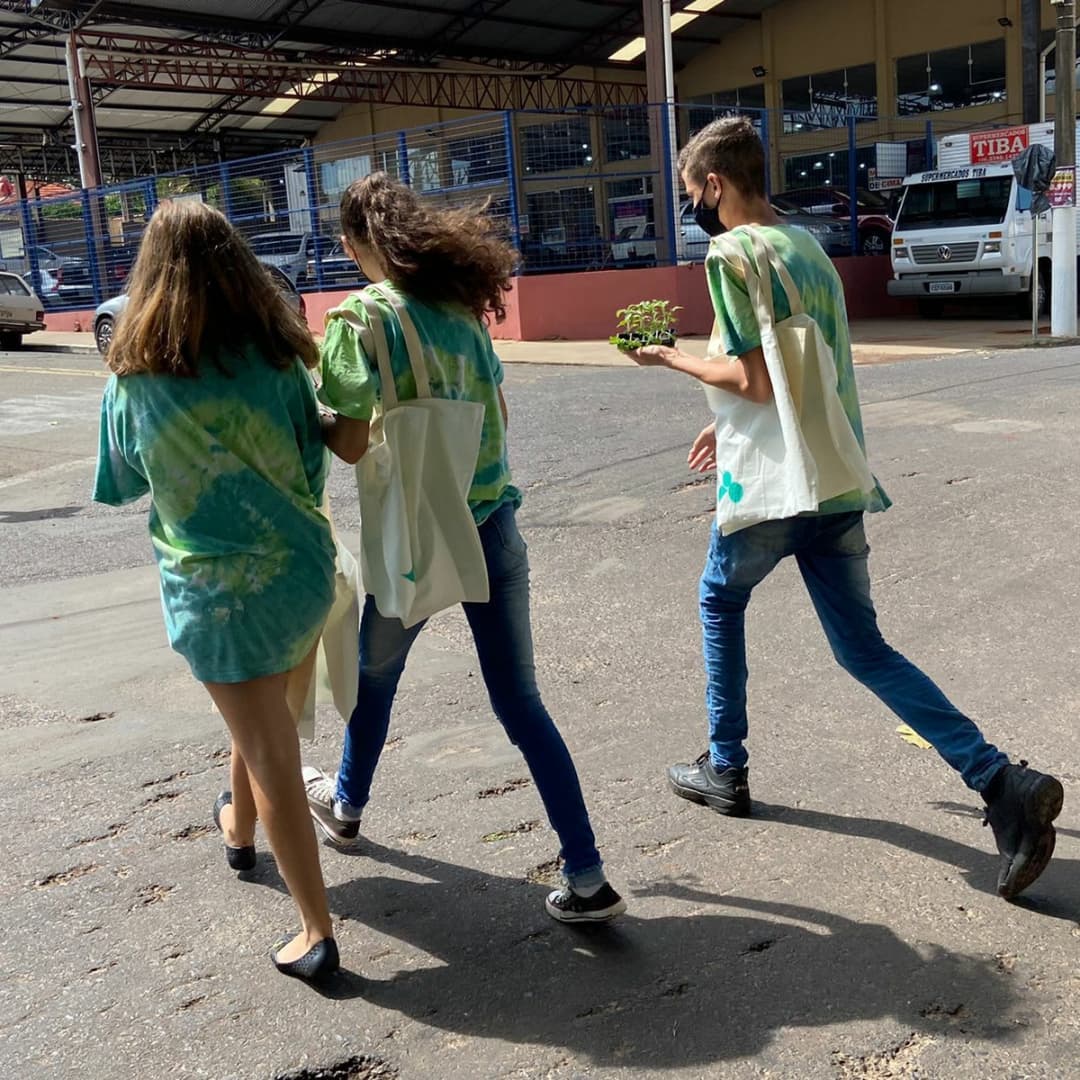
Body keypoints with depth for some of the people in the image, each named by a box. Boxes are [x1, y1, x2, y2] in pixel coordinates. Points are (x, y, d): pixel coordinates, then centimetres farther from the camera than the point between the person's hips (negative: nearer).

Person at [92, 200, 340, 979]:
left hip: (216, 588, -4)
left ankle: (317, 932, 9)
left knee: (271, 756, 3)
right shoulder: (275, 357, -5)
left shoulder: (136, 379, -10)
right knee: (267, 720, 26)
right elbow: (314, 460, 2)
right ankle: (240, 829, 54)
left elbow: (121, 484, 3)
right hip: (303, 569, 4)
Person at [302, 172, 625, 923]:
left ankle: (346, 806, 49)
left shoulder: (362, 319, -12)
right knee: (520, 701, 7)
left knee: (375, 677, 23)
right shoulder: (462, 308, 7)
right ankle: (587, 878, 6)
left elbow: (353, 445, -16)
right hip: (493, 528, 4)